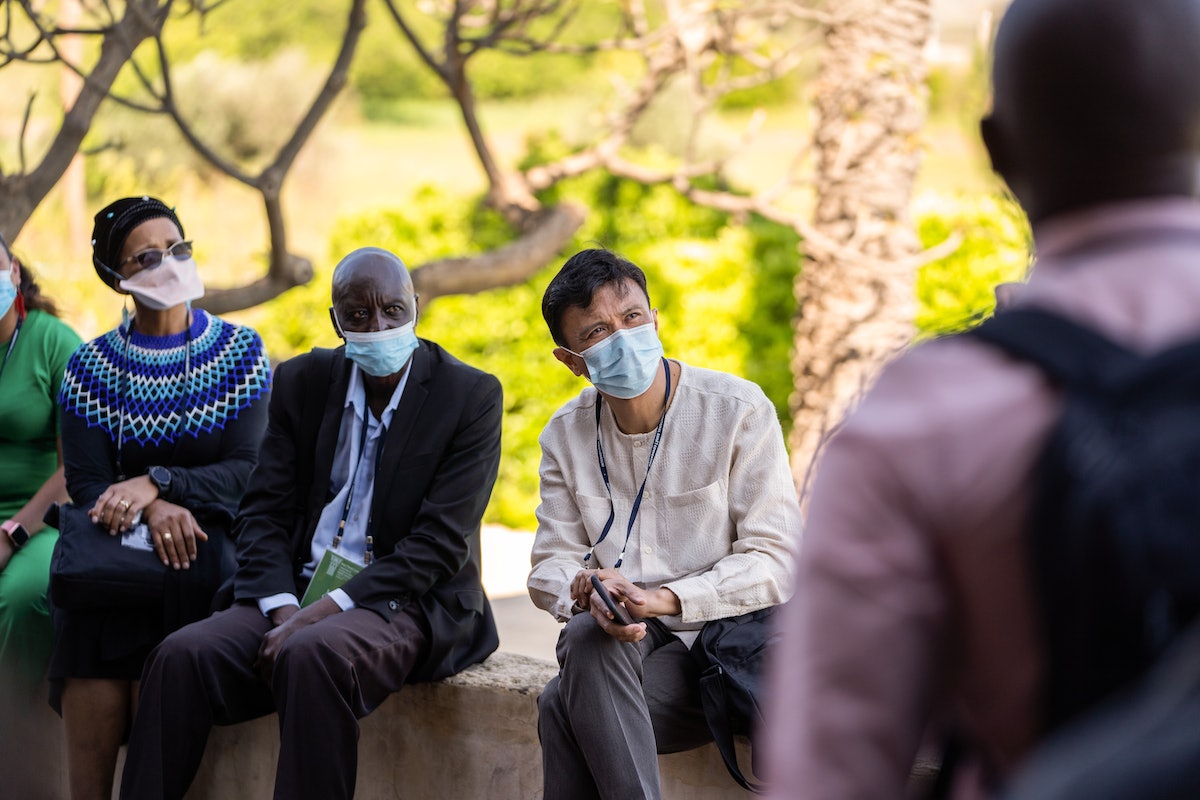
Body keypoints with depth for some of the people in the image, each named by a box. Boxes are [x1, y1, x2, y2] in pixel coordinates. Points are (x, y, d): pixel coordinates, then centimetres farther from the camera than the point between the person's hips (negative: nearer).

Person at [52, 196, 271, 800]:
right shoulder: (90, 368, 11)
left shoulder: (240, 351, 8)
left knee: (173, 580, -28)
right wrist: (155, 512, -17)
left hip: (214, 534, -1)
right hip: (116, 540, 1)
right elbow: (85, 484, 2)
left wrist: (156, 483, -16)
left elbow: (248, 471, -1)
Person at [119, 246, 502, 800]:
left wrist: (322, 612, -19)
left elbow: (440, 542, -11)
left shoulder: (471, 396, -4)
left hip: (407, 605, -4)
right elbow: (264, 511, 7)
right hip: (298, 593, 4)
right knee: (183, 655, -23)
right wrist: (283, 610, -13)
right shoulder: (303, 381, 9)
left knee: (312, 655, -37)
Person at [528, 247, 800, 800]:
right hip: (618, 643, 4)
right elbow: (552, 565, 7)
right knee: (588, 633, -34)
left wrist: (662, 598, -23)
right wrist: (587, 592, -19)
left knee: (563, 708, -29)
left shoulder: (738, 410, -5)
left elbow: (774, 560, -10)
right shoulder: (565, 436, 8)